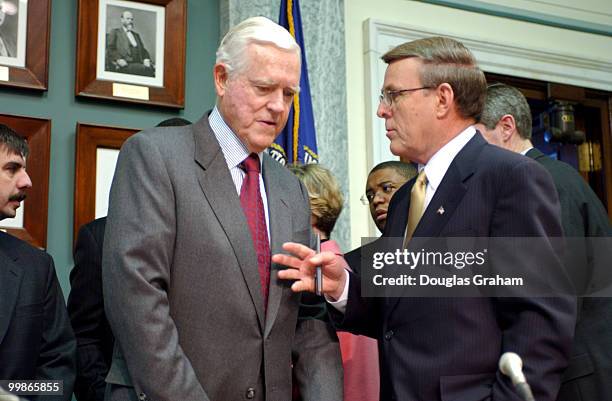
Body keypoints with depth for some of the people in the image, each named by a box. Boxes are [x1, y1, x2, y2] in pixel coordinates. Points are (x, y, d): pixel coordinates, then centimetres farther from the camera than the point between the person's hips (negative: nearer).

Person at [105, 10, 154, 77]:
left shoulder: (136, 35, 33)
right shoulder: (115, 32, 17)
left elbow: (143, 50, 26)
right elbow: (109, 49, 5)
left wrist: (146, 59, 2)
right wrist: (118, 59, -15)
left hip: (137, 63, 5)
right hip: (124, 66, -5)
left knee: (152, 68, -30)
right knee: (146, 69, -35)